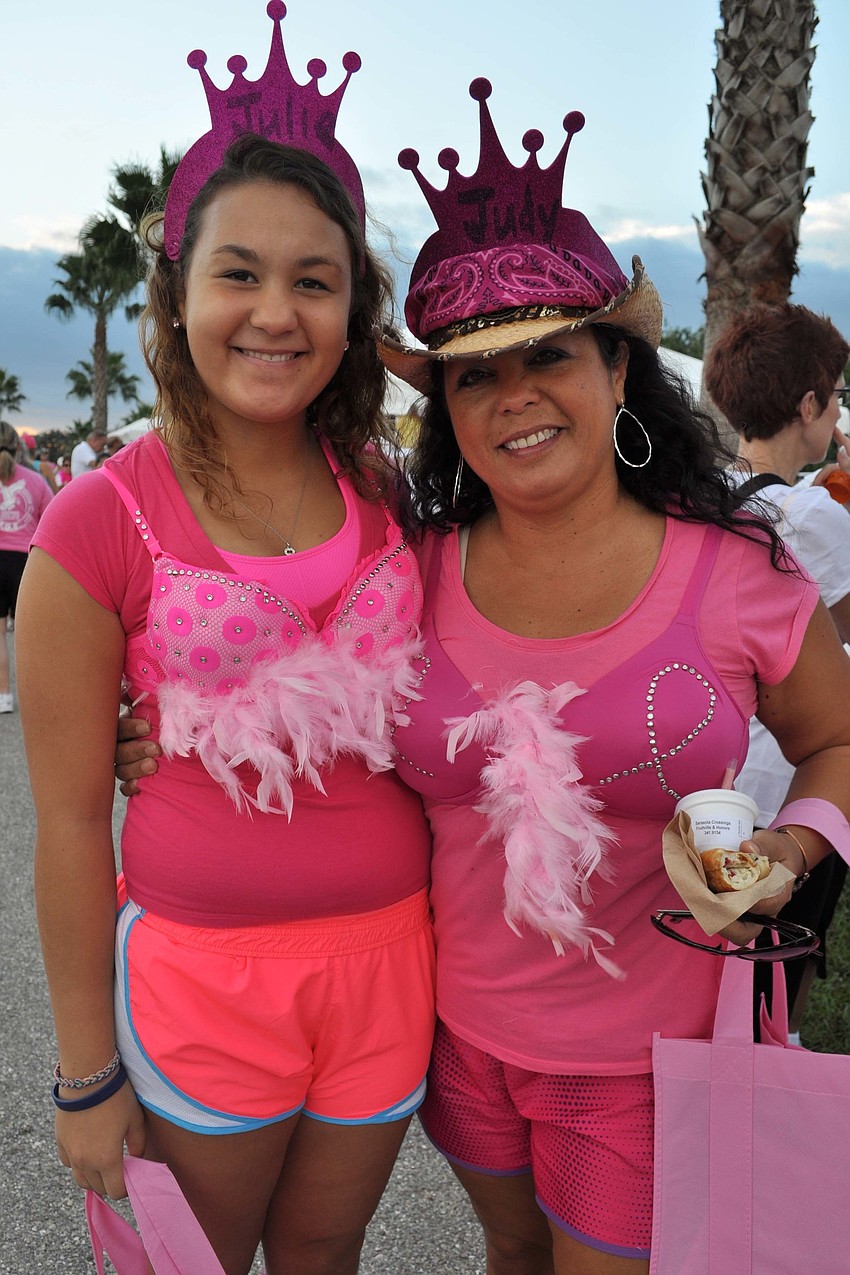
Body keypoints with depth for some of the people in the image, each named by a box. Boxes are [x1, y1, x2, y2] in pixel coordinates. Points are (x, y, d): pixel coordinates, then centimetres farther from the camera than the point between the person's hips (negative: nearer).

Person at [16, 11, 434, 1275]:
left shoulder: (385, 490, -2)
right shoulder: (102, 524, -14)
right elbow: (69, 823, -8)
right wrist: (89, 1074, -2)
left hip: (390, 957, 3)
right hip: (203, 968, -3)